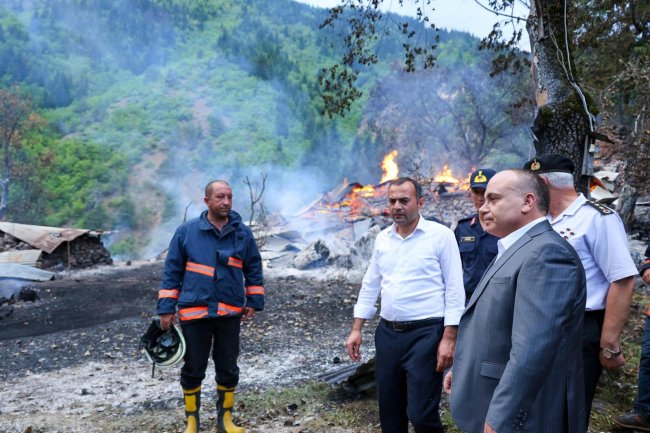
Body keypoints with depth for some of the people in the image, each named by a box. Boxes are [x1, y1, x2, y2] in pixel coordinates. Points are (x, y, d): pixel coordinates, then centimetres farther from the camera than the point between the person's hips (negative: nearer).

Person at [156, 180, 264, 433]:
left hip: (230, 313, 2)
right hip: (194, 312, -1)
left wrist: (254, 302, 7)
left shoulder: (242, 233, 1)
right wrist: (166, 308, -2)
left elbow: (253, 270, 10)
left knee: (228, 368, 11)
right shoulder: (186, 231, -4)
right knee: (193, 369, 9)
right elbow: (172, 272, 0)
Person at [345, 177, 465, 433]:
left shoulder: (441, 235, -7)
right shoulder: (382, 238, 9)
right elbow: (370, 287, 15)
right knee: (389, 412, 14)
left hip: (425, 333, -5)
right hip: (387, 333, 6)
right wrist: (356, 329, 12)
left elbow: (454, 290, -8)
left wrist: (449, 338, -13)